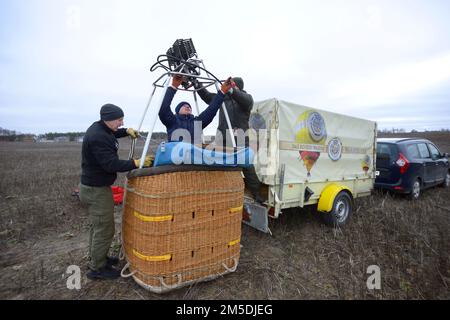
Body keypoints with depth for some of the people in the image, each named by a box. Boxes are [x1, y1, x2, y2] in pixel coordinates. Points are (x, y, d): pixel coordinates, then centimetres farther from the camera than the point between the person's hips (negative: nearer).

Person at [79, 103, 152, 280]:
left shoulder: (99, 127, 5)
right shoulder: (97, 138, -25)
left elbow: (111, 133, 28)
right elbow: (111, 164, -30)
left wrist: (126, 131, 12)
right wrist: (136, 163, -31)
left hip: (93, 187, 11)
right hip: (97, 190, -11)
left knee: (97, 226, 22)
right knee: (104, 229, 0)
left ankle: (97, 258, 39)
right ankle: (97, 268, 17)